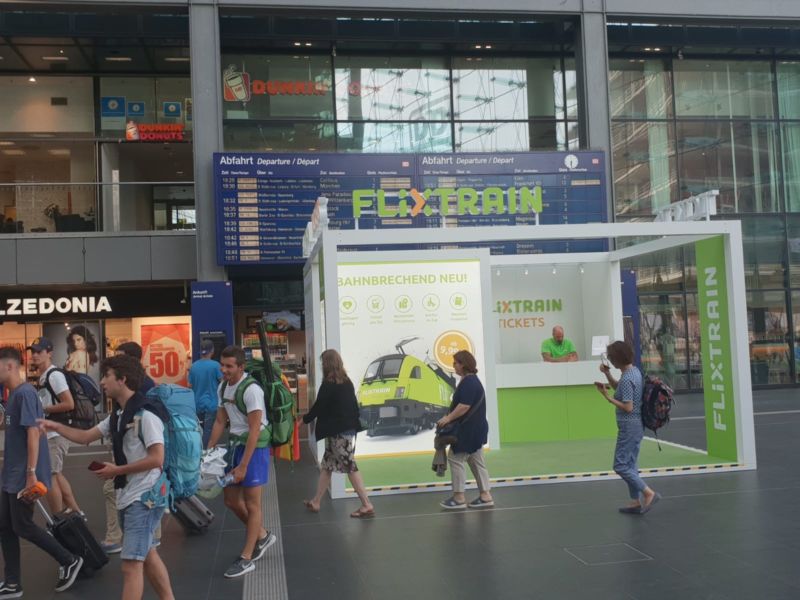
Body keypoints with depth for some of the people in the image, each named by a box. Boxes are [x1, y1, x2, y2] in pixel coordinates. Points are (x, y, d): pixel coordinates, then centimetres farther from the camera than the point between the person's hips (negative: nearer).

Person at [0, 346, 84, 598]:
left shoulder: (25, 393, -17)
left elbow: (33, 432, -22)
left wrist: (31, 472, -24)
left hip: (23, 476, -9)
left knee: (23, 527, -1)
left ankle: (69, 561, 12)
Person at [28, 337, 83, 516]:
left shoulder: (54, 375, -16)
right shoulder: (43, 376, 14)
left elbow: (69, 404, -22)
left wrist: (42, 409, -16)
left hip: (57, 433, -10)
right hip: (50, 433, 10)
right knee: (56, 475, 17)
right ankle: (76, 513, 26)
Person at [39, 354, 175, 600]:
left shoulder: (145, 413, -18)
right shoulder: (117, 416, 11)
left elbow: (157, 459, -22)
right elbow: (85, 437, 20)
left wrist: (117, 470, -16)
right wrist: (56, 426, 10)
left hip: (145, 497, -10)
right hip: (128, 496, 10)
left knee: (131, 564, -9)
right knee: (147, 555, 18)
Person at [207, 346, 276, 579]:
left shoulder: (251, 389, -20)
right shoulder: (223, 387, 5)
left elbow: (254, 429, -21)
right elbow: (220, 421, 13)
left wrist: (243, 465, -22)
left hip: (254, 446, -8)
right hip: (235, 443, 8)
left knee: (251, 503, 1)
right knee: (231, 500, 14)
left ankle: (246, 559, 10)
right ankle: (262, 535, 33)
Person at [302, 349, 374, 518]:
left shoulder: (328, 385, -14)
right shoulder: (347, 382, 8)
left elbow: (318, 407, -8)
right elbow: (353, 405, 12)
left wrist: (304, 419, 8)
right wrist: (353, 423, 19)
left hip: (337, 432, -9)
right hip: (349, 428, 9)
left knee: (350, 467, -4)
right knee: (327, 465, 16)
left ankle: (367, 505, -2)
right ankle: (316, 502, 24)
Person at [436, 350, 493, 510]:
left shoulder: (469, 382, -20)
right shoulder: (470, 380, 15)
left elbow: (464, 407, -26)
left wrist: (448, 419, -18)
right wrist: (449, 417, 13)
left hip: (470, 429, -11)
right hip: (474, 428, 11)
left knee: (455, 458, -3)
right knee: (476, 461, 12)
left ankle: (459, 498, 2)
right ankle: (485, 496, 15)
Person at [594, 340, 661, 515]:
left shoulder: (627, 378, -23)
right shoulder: (634, 371, 7)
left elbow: (628, 407, -24)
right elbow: (618, 387, 23)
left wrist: (607, 397, -18)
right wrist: (607, 374, 9)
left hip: (629, 427, -10)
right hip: (636, 425, 10)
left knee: (620, 465, -3)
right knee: (630, 464, 16)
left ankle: (649, 493, -4)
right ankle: (636, 502, 21)